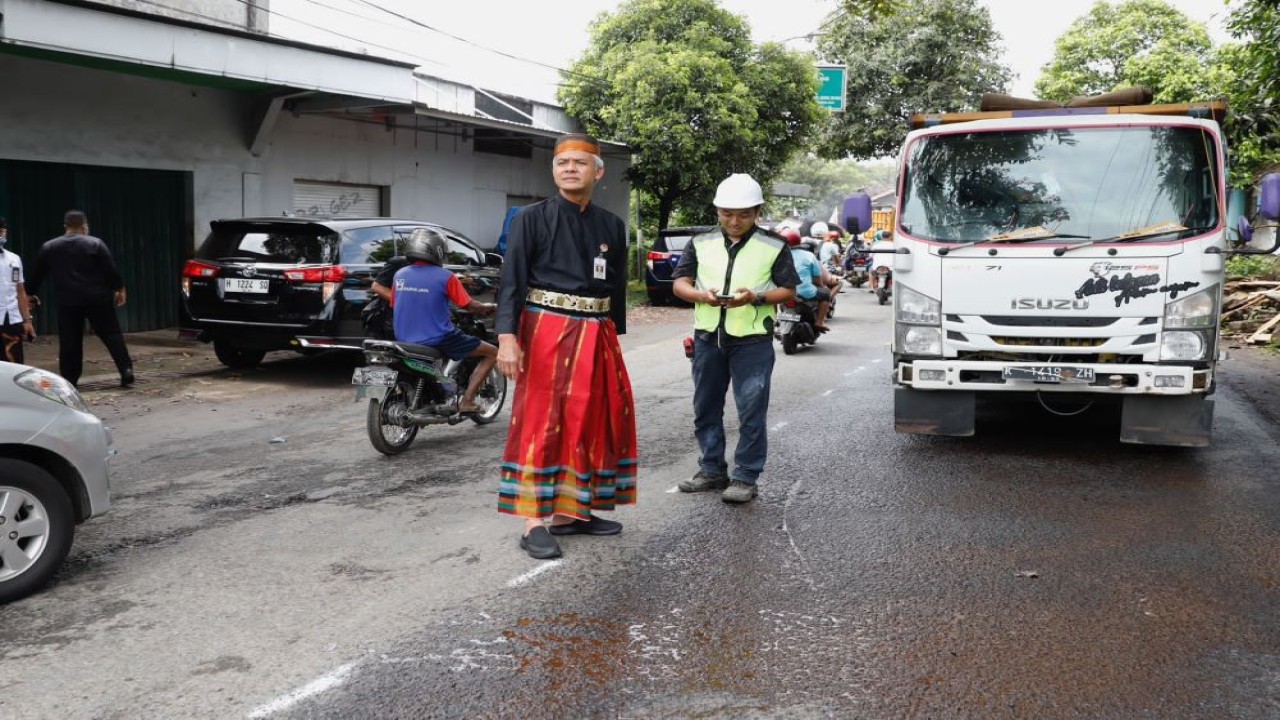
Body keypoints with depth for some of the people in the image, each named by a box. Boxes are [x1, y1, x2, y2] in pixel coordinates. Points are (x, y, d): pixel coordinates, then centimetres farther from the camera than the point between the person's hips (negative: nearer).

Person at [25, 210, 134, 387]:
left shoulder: (48, 248, 6)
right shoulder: (95, 244, -4)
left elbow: (36, 275, 14)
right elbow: (111, 270, -6)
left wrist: (30, 293, 27)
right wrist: (120, 289, 5)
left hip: (68, 301, 2)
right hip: (97, 299, -2)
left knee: (69, 342, 7)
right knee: (111, 334, 4)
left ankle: (68, 380, 9)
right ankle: (126, 370, -5)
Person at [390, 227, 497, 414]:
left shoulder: (399, 275, 3)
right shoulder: (444, 277, -11)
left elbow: (394, 306, 15)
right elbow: (470, 307, -5)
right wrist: (487, 308, 16)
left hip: (405, 341, 6)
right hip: (438, 341, -6)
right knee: (492, 353, 6)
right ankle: (466, 401, -3)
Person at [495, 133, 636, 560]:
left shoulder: (612, 227, 12)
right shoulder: (531, 219, -2)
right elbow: (512, 282, -8)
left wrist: (614, 339, 15)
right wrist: (507, 337, -19)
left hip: (597, 337, 6)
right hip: (547, 334, -5)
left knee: (590, 423, 10)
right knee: (541, 425, -5)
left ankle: (569, 511, 22)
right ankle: (534, 522, -1)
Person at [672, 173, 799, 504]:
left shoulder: (773, 247, 1)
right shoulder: (700, 244, 8)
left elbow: (789, 290, 1)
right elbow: (680, 283, 6)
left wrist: (756, 297, -17)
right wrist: (703, 295, -16)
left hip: (753, 340, -3)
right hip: (708, 338, 3)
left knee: (751, 410, -3)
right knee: (706, 408, 11)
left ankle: (745, 477, 6)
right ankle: (712, 470, 25)